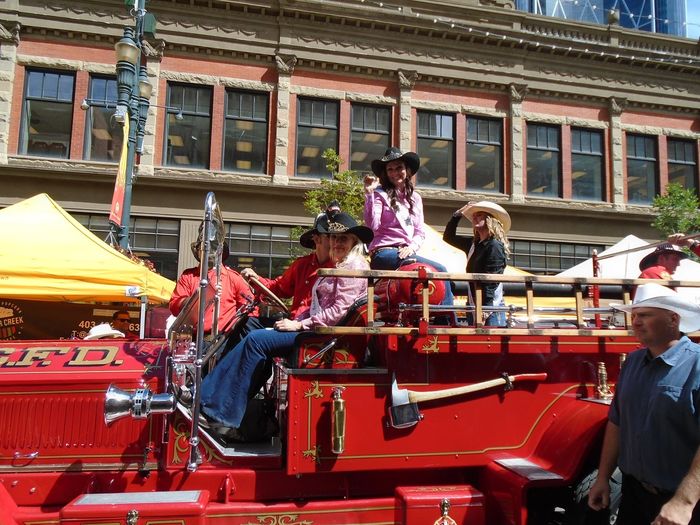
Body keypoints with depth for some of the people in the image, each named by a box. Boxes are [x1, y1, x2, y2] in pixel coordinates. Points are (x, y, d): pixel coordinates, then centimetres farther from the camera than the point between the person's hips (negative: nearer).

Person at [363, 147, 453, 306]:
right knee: (439, 270, -23)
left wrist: (412, 247, -6)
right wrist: (369, 193, -16)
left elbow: (420, 232, 15)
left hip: (406, 252, 5)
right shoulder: (380, 194, 2)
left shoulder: (415, 197, 19)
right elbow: (372, 225, -13)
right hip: (384, 253, -5)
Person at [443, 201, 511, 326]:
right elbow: (448, 237, 27)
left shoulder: (495, 246, -8)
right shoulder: (473, 244, 15)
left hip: (491, 307, -8)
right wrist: (457, 215, 18)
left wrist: (485, 308, -20)